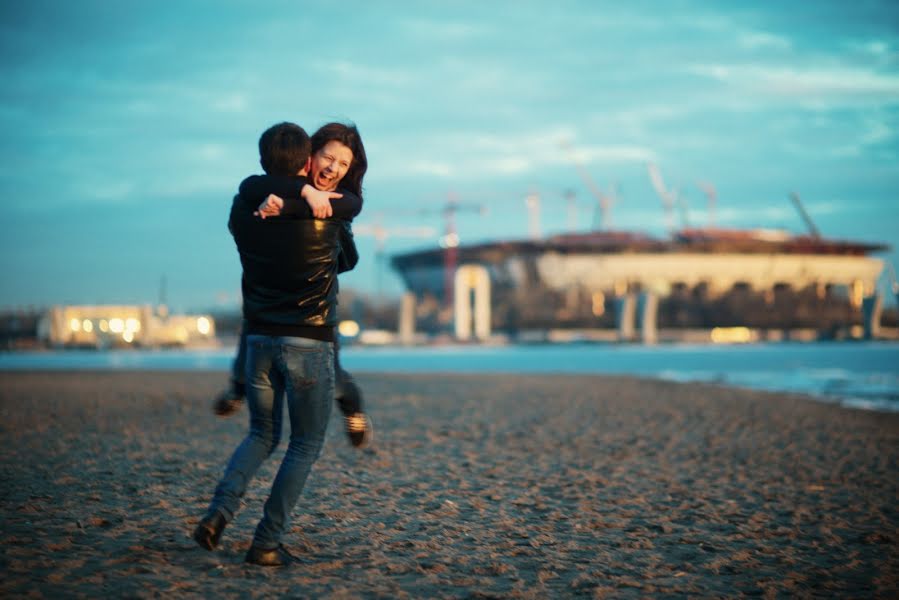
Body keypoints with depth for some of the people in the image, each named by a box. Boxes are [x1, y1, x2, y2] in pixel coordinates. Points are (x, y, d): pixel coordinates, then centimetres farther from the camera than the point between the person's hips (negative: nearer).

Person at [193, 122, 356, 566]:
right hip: (309, 345, -4)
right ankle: (267, 543, 6)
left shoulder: (244, 209, -2)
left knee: (262, 435, 20)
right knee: (305, 445, 9)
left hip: (260, 341, 4)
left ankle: (219, 511, -2)